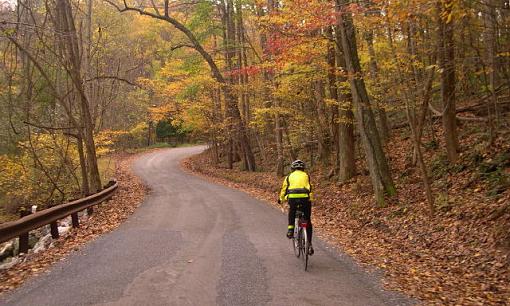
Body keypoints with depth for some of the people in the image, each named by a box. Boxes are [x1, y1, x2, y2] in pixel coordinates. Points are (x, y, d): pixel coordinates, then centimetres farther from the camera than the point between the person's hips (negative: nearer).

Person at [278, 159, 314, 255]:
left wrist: (281, 199, 47)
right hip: (305, 198, 0)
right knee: (308, 222, 14)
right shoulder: (306, 176, 23)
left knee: (291, 214, 33)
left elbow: (284, 189, 30)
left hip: (292, 198, 0)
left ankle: (290, 230, 15)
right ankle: (309, 245, 10)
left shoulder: (289, 176, 21)